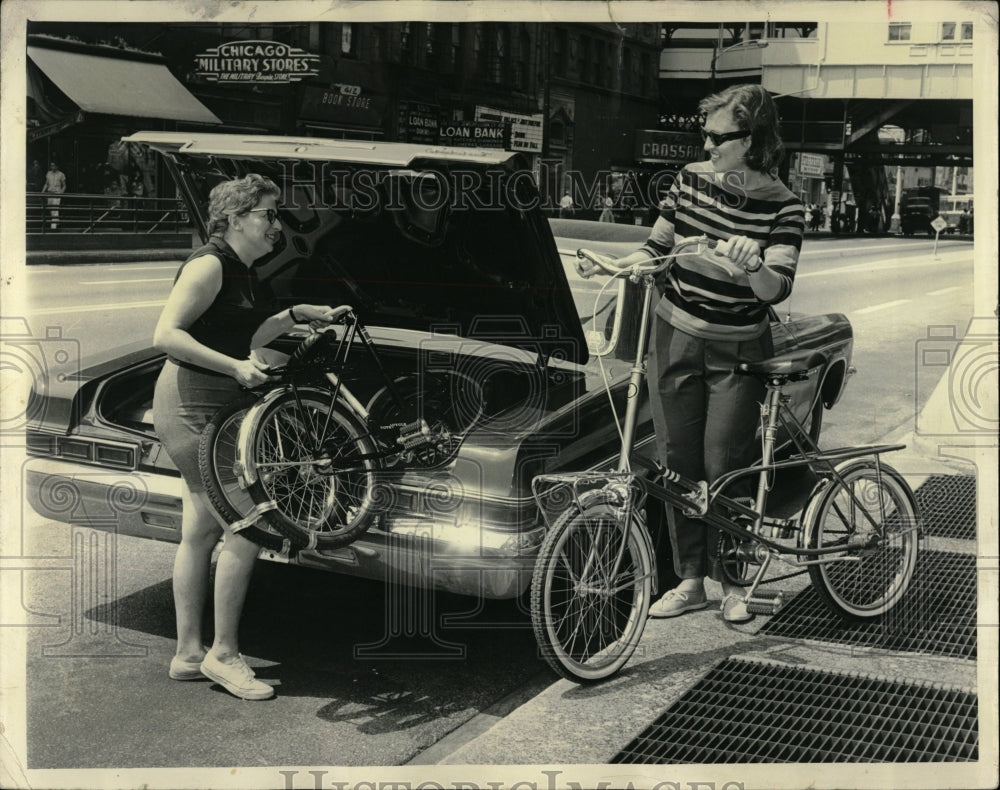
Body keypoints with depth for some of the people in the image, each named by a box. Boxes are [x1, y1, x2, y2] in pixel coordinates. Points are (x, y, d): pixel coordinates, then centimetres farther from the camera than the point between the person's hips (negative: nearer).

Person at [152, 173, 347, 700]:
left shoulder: (242, 273, 14)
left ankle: (188, 654, 21)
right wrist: (235, 366, -26)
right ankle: (223, 654, 2)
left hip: (211, 411, 10)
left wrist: (297, 315, 20)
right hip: (193, 408, -10)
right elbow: (165, 336, -22)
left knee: (200, 533, 13)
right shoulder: (209, 265, -15)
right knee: (246, 528, -9)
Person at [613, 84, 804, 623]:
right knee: (677, 462, 6)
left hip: (736, 352, -3)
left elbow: (777, 289, -18)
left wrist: (752, 265, -38)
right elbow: (656, 246, 9)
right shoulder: (690, 180, 0)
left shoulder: (782, 206, -10)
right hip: (675, 337, 4)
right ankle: (690, 579, 17)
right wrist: (620, 266, -9)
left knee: (723, 467, -3)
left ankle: (731, 582, 14)